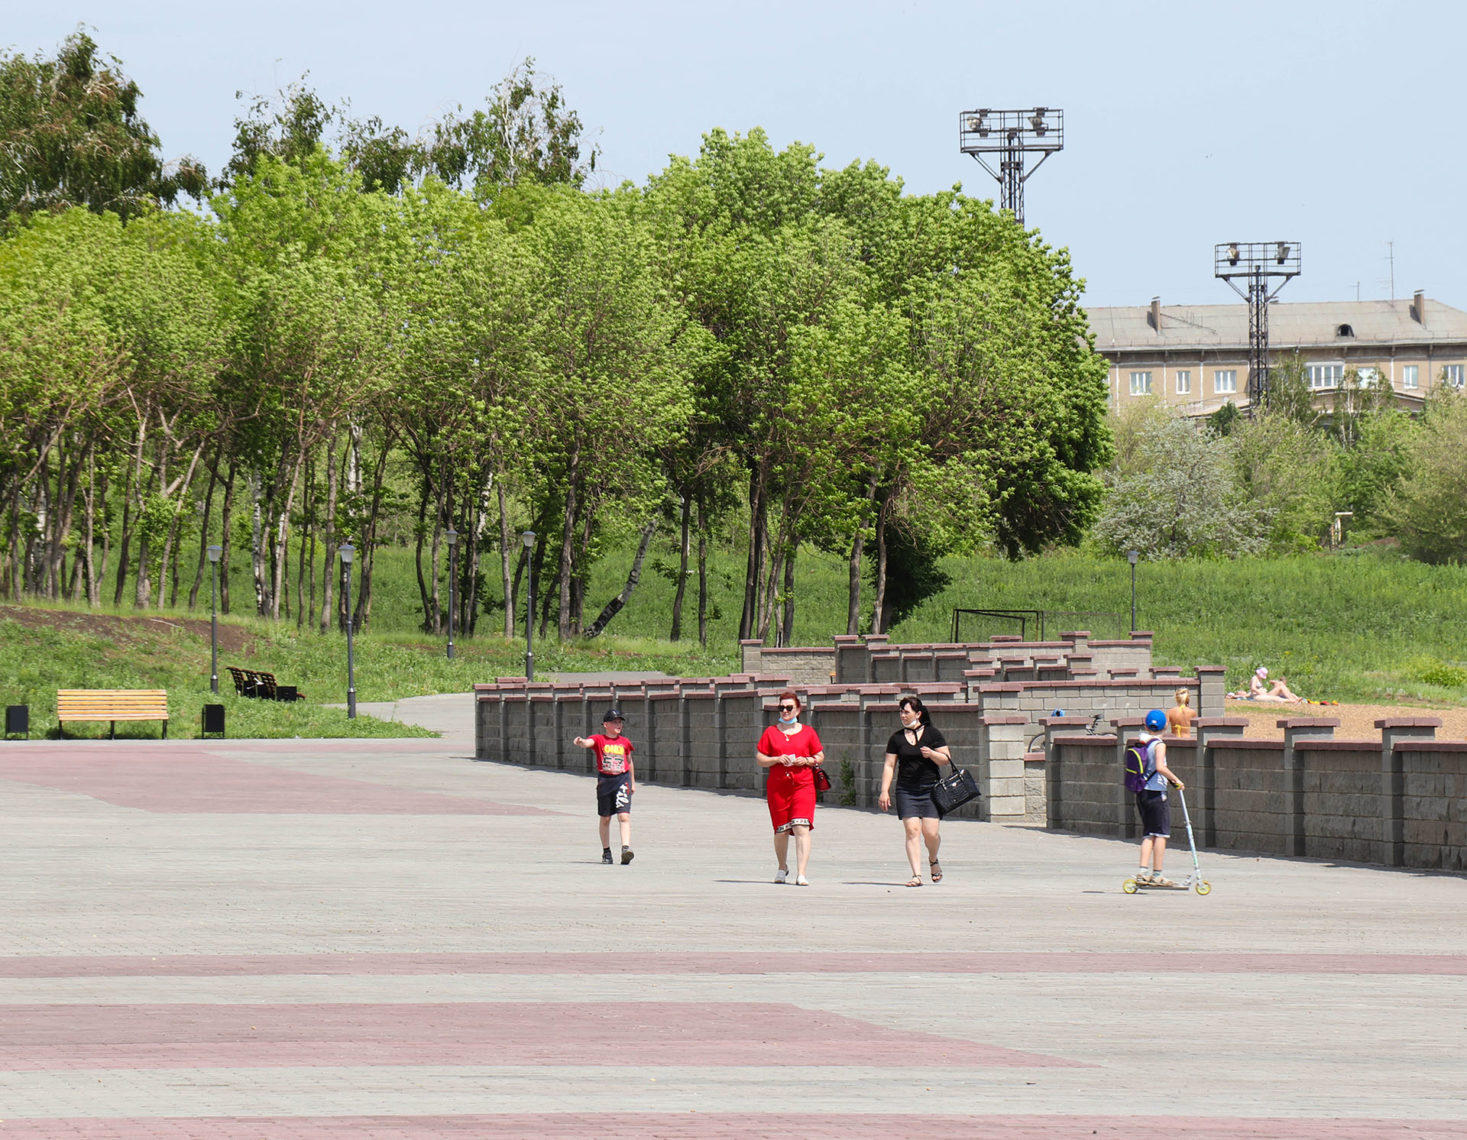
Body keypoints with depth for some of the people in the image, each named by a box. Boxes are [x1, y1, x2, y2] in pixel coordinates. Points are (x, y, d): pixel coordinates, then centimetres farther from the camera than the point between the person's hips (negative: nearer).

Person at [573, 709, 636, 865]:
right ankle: (606, 851, 22)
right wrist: (581, 742, -45)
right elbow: (588, 742, -21)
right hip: (604, 780, -1)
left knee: (624, 816, -14)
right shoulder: (599, 739, 0)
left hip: (622, 780, 1)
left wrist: (633, 782, 24)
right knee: (605, 818, 9)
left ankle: (626, 847, -23)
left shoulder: (625, 742, 9)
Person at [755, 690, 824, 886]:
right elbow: (760, 759, 7)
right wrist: (778, 759, -10)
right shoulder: (771, 732, 9)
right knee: (781, 831, 6)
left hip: (803, 784, -1)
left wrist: (806, 760, -7)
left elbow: (820, 756, 13)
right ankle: (782, 868, 31)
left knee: (801, 827, -15)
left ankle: (801, 874, -18)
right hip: (777, 787, 1)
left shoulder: (808, 732, 8)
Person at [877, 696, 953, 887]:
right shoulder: (897, 738, 9)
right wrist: (884, 791, 0)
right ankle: (917, 875, -11)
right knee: (912, 830, -11)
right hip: (906, 790, 1)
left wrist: (931, 754, -17)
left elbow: (947, 759, 3)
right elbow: (889, 766, 8)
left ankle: (933, 860, 25)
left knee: (930, 833, -8)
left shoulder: (932, 734, 3)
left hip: (930, 789, -1)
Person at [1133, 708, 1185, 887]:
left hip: (1141, 792, 7)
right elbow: (1160, 767, -26)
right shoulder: (1159, 745, -11)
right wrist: (1175, 780, -15)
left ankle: (1142, 872, 3)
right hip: (1156, 792, -7)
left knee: (1148, 834, 11)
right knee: (1161, 833, 0)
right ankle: (1157, 874, -2)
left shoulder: (1141, 743, 9)